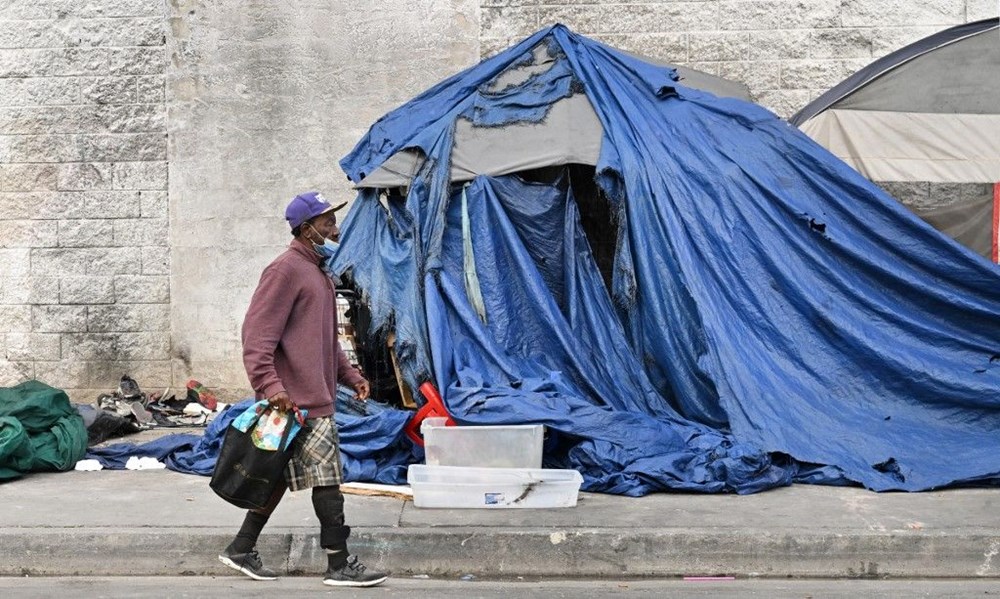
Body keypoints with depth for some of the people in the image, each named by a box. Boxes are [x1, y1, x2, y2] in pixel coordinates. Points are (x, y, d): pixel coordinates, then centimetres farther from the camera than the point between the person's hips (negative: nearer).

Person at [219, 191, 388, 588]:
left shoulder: (317, 272, 19)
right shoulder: (286, 270, -12)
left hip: (316, 396, 10)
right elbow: (257, 334, -19)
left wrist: (349, 375, 19)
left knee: (280, 476, 15)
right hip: (298, 400, -10)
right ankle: (340, 566, 5)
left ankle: (242, 550, 26)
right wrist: (270, 385, -28)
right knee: (327, 479, -4)